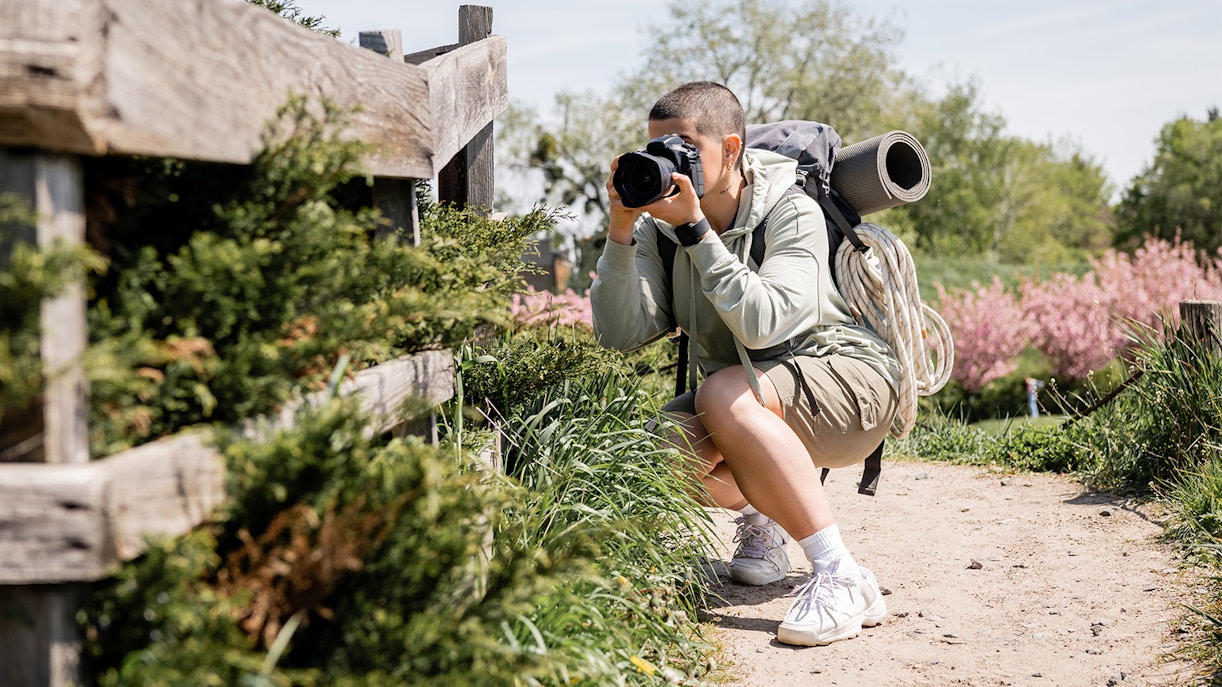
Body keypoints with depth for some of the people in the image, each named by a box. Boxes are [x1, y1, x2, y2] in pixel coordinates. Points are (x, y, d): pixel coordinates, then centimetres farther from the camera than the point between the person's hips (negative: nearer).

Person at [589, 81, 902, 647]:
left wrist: (694, 228, -34)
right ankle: (759, 515, 11)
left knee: (724, 394, -34)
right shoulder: (659, 226, -5)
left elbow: (761, 324, -34)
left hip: (844, 370, -5)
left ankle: (842, 578, -30)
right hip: (751, 389, 5)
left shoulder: (793, 212, -18)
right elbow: (621, 334, -16)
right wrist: (620, 230, -25)